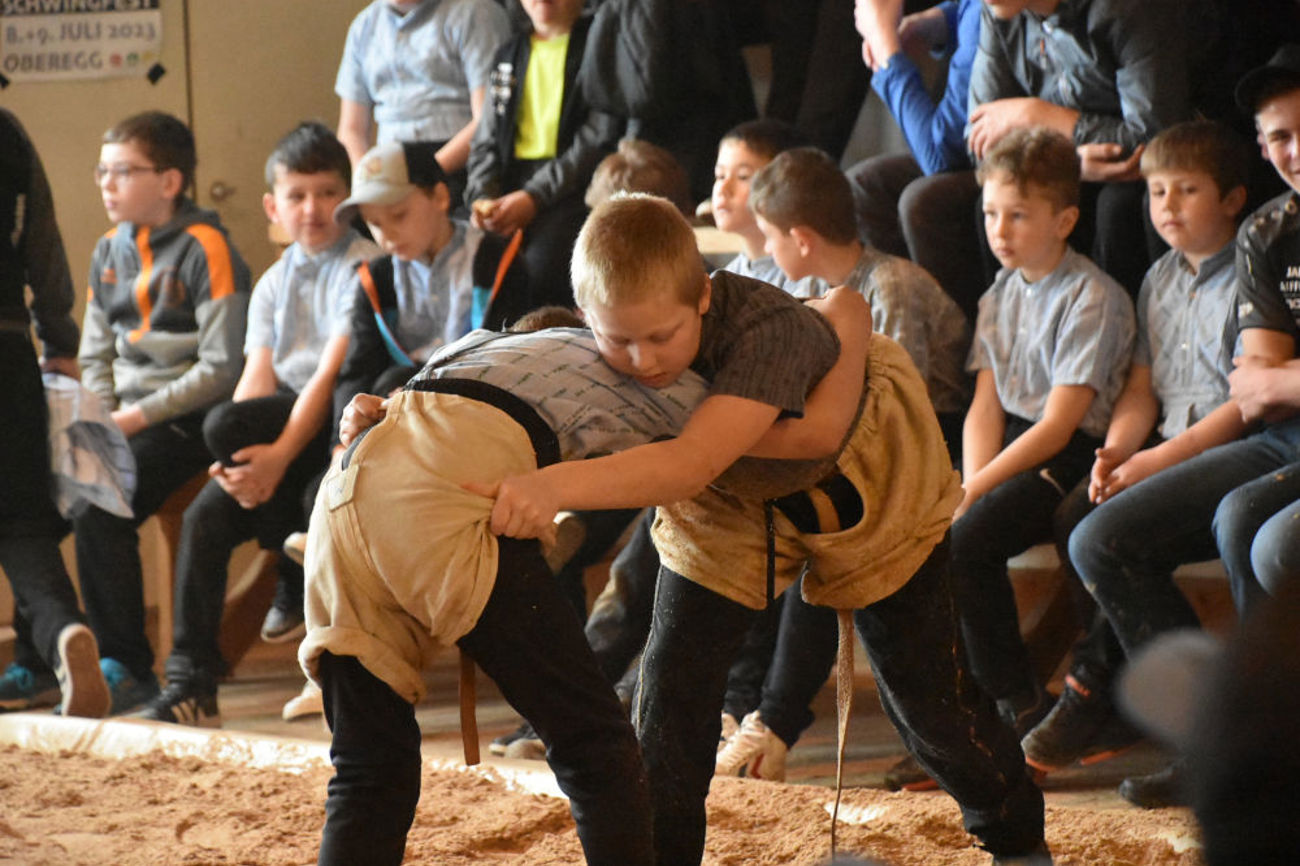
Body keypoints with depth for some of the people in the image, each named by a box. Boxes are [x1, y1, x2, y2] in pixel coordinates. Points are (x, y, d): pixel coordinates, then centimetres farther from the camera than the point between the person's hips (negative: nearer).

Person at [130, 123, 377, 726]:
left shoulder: (362, 266, -5)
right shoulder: (274, 284, 16)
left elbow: (331, 372, -16)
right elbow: (256, 380, 4)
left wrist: (278, 455, -26)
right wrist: (247, 463, -15)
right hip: (287, 424, 6)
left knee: (226, 426, -28)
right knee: (207, 514, -17)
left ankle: (302, 585, -9)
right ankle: (191, 684, -14)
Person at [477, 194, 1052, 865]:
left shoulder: (765, 332, -47)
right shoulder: (615, 342, -28)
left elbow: (690, 465, -60)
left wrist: (555, 486, -72)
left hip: (865, 475, -4)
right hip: (731, 498, 4)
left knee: (922, 688, 4)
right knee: (675, 677, -8)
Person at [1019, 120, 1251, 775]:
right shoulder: (1160, 280, 18)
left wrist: (1157, 461, -18)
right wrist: (1115, 452, -4)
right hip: (1165, 445, 7)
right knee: (1073, 516, -16)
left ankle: (1094, 685, -12)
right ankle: (1124, 701, -13)